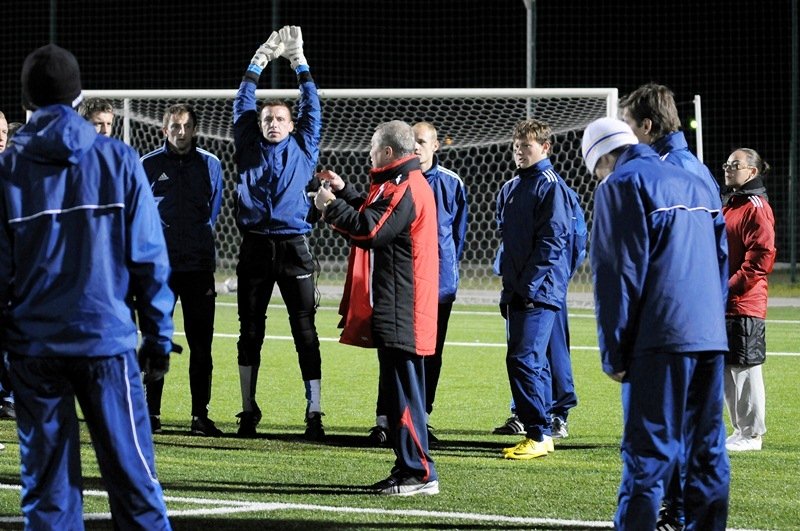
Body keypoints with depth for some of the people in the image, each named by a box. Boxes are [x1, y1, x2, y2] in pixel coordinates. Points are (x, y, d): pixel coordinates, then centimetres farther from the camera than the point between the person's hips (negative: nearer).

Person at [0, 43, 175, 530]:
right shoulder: (119, 161, -1)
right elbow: (149, 258, -1)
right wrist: (158, 337, 5)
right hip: (107, 339, -1)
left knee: (45, 483, 6)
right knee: (132, 477, 4)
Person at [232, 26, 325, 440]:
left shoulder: (303, 148, 9)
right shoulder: (249, 148, 11)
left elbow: (312, 108, 7)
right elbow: (242, 105, 10)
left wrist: (299, 63, 7)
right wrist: (260, 61, 8)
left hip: (293, 247, -2)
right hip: (255, 247, 2)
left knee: (305, 330, -3)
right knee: (250, 331, 5)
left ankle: (314, 414, -5)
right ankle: (248, 413, 11)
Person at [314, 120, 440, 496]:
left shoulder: (403, 189, -15)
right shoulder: (407, 184, 18)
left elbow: (371, 230, -23)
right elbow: (375, 217, 26)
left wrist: (332, 206, -12)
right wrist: (344, 192, 26)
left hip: (399, 310, -11)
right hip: (395, 309, 11)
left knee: (403, 391, -9)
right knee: (398, 390, 14)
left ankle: (419, 473, -8)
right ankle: (410, 468, 18)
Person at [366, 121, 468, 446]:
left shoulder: (451, 184, 3)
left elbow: (458, 233, 11)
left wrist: (446, 268, 10)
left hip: (439, 282, 2)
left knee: (431, 353, 8)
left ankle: (421, 417, 15)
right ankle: (383, 420, -6)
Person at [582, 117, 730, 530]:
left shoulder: (620, 186, -2)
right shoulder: (695, 185, 20)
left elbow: (618, 274, -8)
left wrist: (613, 353, -4)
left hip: (661, 340, -7)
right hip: (711, 338, 7)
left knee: (648, 455, -8)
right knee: (707, 452, 10)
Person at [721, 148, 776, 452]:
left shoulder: (756, 208, -10)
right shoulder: (728, 207, 19)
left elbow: (760, 259, -17)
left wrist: (728, 289, -19)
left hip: (745, 305, -10)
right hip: (722, 306, 10)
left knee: (745, 370, -5)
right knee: (727, 370, 12)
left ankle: (751, 435, 0)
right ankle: (740, 431, 20)